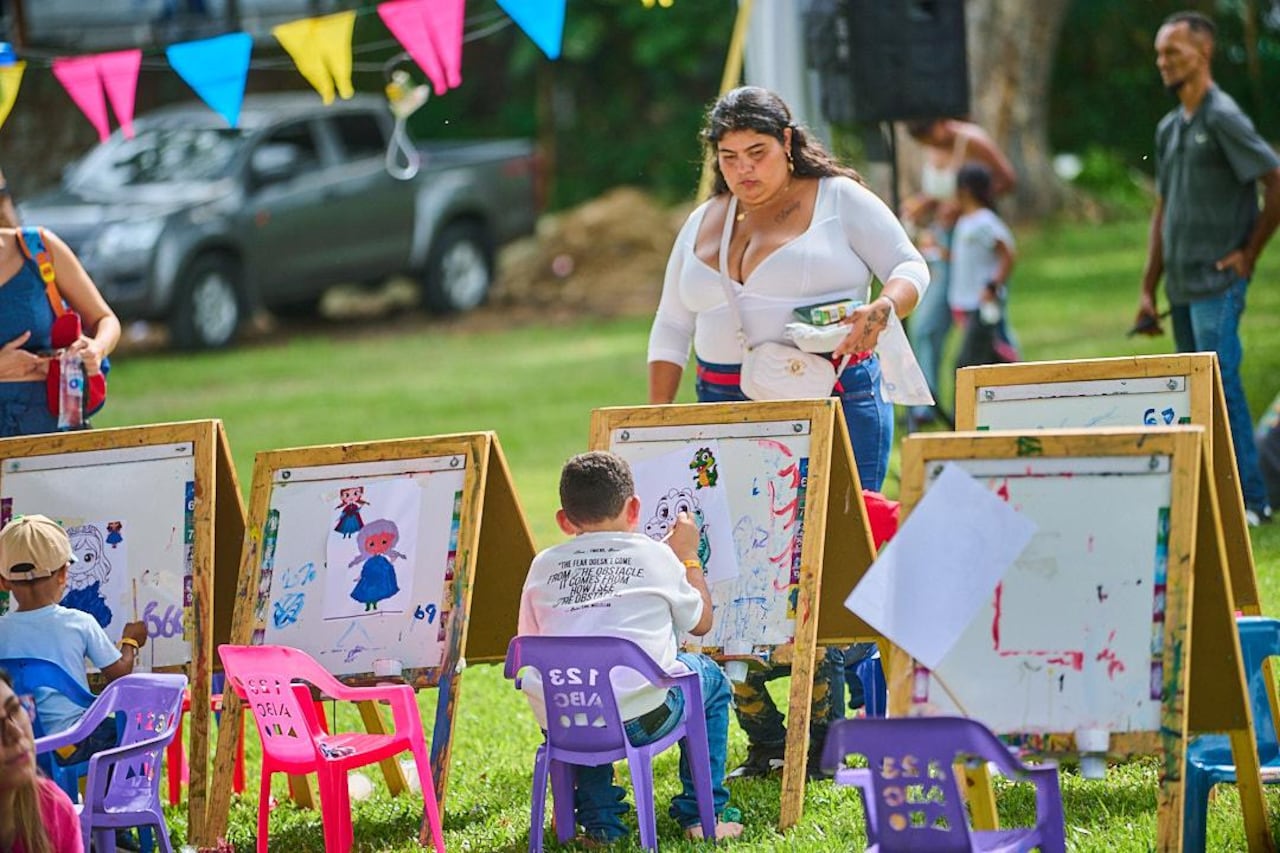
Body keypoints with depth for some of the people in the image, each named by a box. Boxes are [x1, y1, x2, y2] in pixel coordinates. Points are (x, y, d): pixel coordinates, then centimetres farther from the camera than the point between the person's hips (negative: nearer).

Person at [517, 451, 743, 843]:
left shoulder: (544, 565, 11)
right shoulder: (657, 555, 7)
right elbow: (701, 622, 20)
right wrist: (688, 556, 33)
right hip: (640, 720, -3)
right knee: (709, 678, 27)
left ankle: (598, 821, 31)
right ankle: (703, 815, 26)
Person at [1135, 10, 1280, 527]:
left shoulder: (1223, 119, -9)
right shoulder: (1169, 129, 16)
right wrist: (1148, 291, 17)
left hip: (1217, 285, -8)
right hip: (1181, 287, 8)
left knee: (1220, 388, -12)